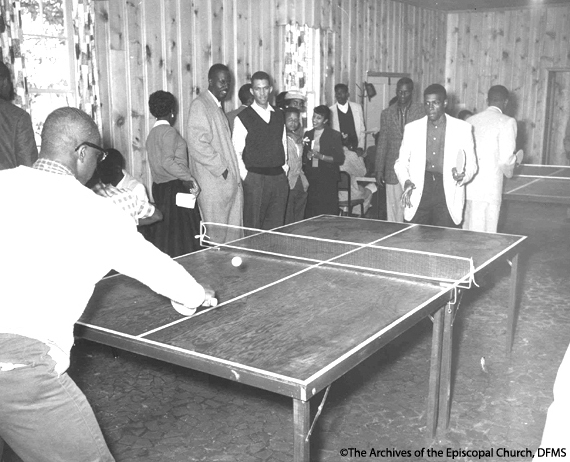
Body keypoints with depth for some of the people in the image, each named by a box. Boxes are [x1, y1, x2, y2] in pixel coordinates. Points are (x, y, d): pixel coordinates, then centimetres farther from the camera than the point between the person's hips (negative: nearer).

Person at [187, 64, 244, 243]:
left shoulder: (217, 106, 19)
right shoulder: (200, 105, -10)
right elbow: (197, 144, -19)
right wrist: (221, 168, -15)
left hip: (229, 180, 9)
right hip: (213, 183, -9)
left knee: (233, 231, 9)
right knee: (216, 234, -2)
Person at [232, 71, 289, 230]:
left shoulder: (279, 116, 13)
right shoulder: (243, 118, -3)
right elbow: (236, 152, -4)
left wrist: (284, 167, 10)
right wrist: (245, 175, -9)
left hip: (279, 178, 5)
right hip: (255, 179, -5)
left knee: (276, 227, 8)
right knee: (253, 229, -2)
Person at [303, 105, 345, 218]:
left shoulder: (335, 135, -1)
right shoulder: (308, 134, 14)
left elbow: (340, 159, -5)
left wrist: (320, 156, -14)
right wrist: (307, 156, 0)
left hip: (328, 180, -4)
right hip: (311, 178, 4)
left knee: (328, 214, -8)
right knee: (310, 214, 0)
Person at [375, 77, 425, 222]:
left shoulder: (421, 111, 2)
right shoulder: (386, 113, 10)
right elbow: (382, 143, 13)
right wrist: (379, 170, 10)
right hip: (393, 171, 2)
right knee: (394, 209, 3)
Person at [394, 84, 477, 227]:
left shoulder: (463, 128, 8)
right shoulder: (411, 128, 11)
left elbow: (471, 163, 10)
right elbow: (401, 162, 14)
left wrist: (463, 176, -12)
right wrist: (405, 181, -6)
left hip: (448, 194, -1)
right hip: (418, 194, 1)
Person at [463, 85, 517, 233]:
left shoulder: (470, 121, 12)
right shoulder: (507, 122, -4)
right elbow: (506, 158, -9)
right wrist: (509, 172, 11)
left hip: (467, 187, 5)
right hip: (489, 189, -5)